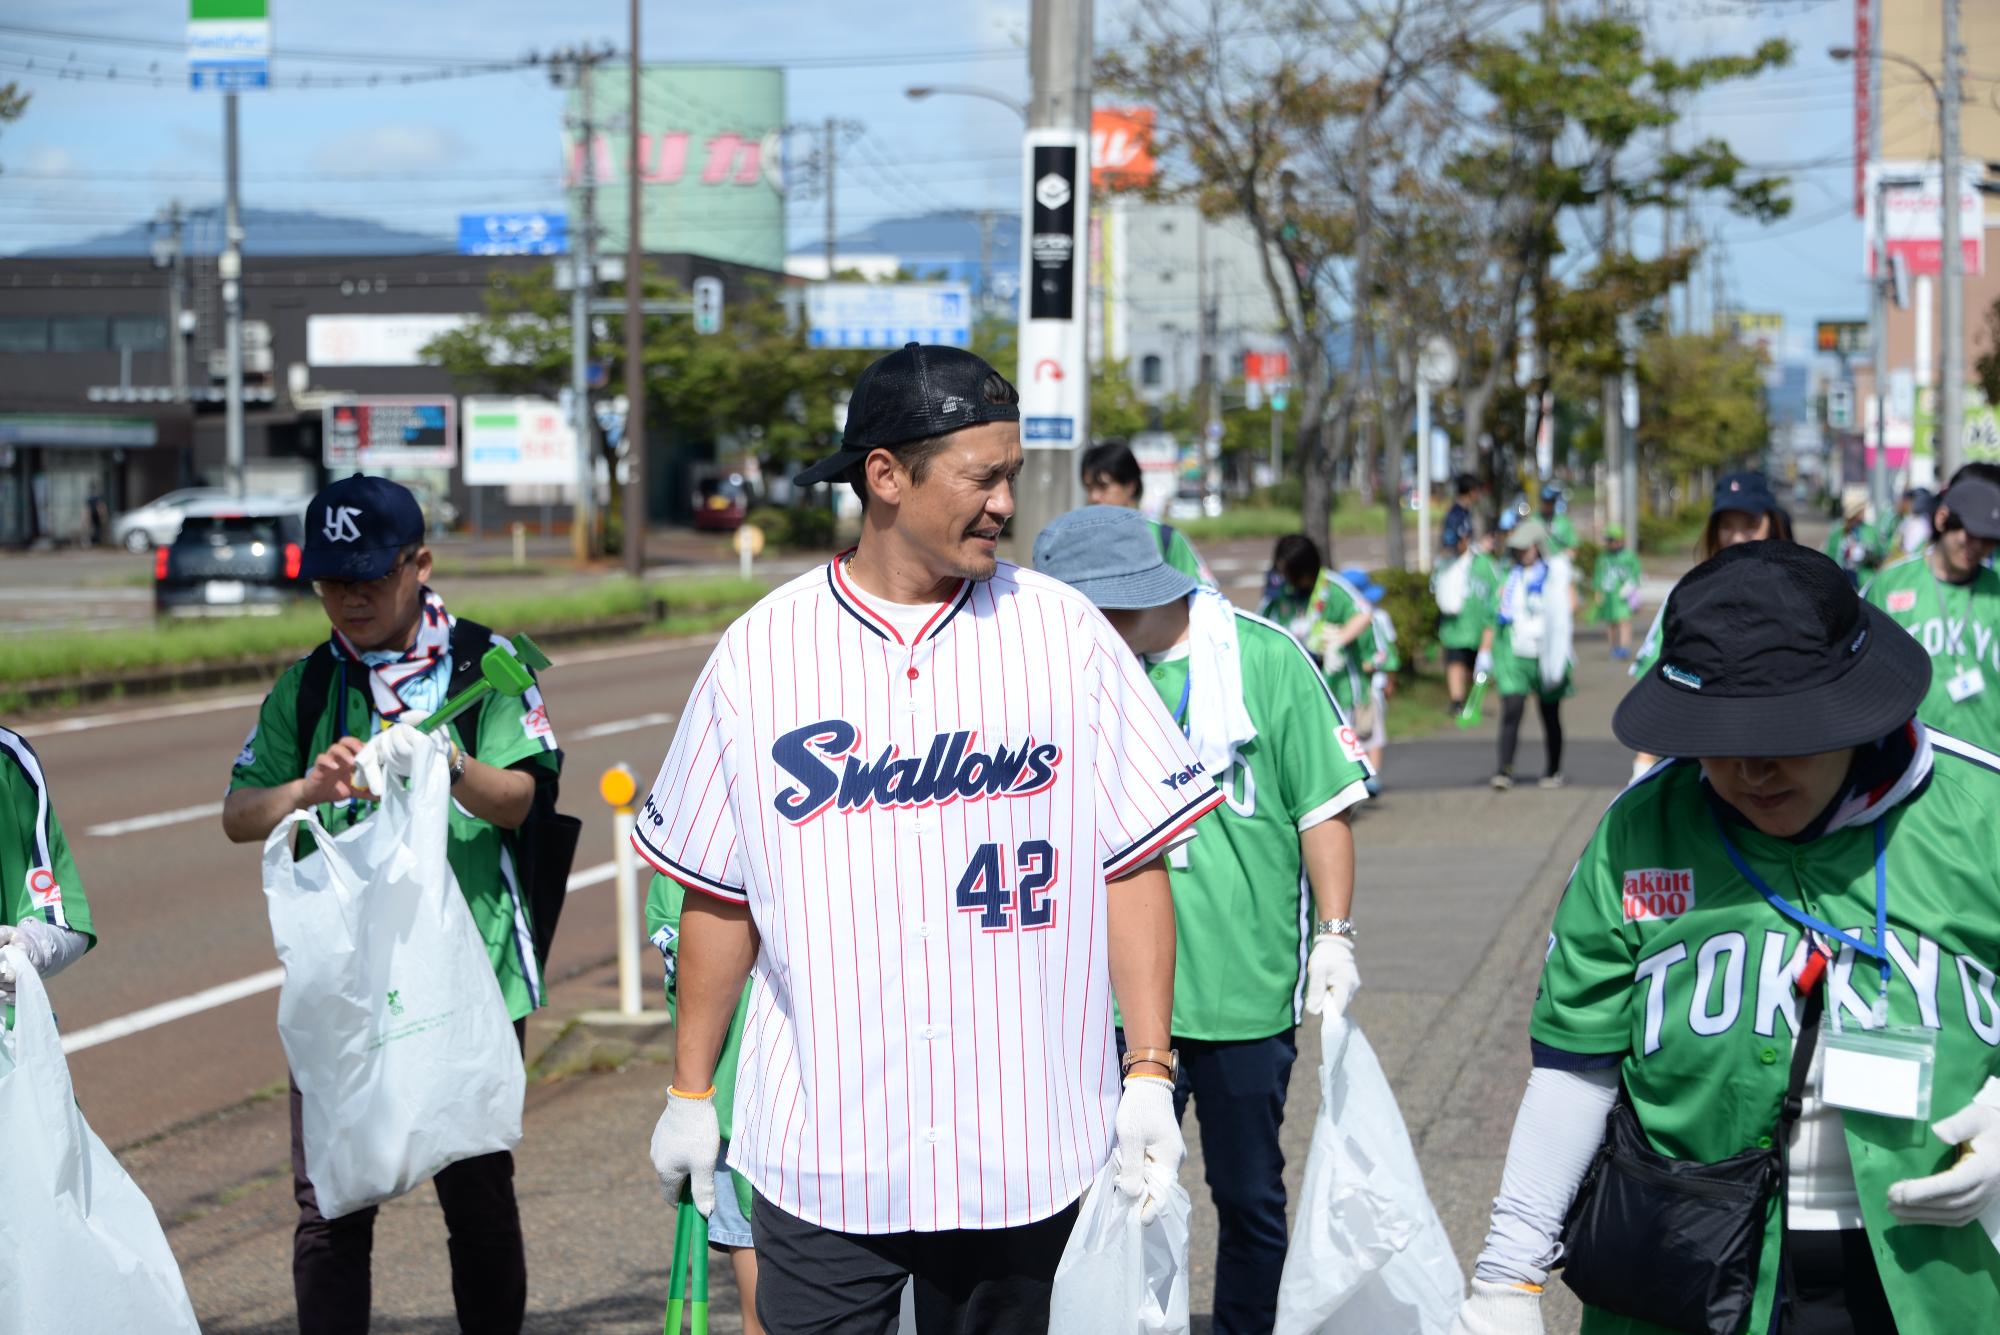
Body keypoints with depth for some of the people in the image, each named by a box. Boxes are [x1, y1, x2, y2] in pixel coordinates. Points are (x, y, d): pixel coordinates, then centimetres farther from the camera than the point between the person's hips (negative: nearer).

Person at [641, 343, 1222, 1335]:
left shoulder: (1064, 632, 2)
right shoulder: (760, 654, 2)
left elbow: (1131, 867, 2)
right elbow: (719, 895, 8)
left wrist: (1150, 1074, -3)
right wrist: (689, 1093, 10)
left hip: (1024, 1147, 0)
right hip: (817, 1151, 0)